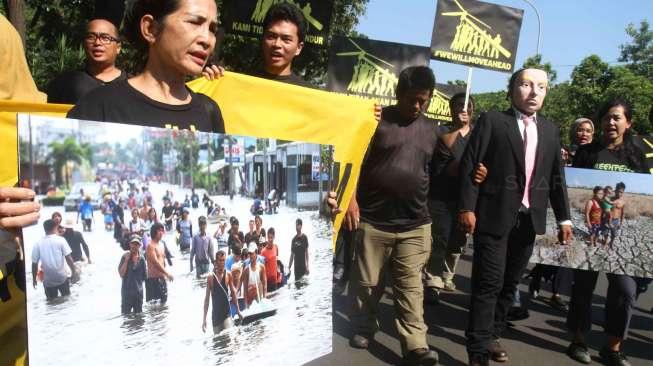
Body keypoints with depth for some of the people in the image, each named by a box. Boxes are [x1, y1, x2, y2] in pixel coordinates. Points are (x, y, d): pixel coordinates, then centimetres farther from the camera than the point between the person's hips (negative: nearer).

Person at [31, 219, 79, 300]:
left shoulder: (38, 244, -4)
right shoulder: (60, 240, -9)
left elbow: (34, 263, -1)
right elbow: (68, 258, -11)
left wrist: (34, 279, 11)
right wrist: (74, 272, -3)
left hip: (48, 280, 1)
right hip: (62, 277, -1)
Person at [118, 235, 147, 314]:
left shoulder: (142, 259, 2)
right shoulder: (125, 257, -6)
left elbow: (145, 276, 11)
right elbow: (121, 274, -15)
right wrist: (126, 260, -17)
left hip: (138, 292, 3)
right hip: (127, 291, -3)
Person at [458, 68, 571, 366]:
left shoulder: (550, 130, 13)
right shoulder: (492, 121, -2)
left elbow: (557, 177, 15)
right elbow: (469, 166, -8)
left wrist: (563, 218, 11)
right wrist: (466, 208, -15)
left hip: (529, 220, 5)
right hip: (494, 217, -5)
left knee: (509, 283, 13)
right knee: (488, 284, -3)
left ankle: (492, 335, 29)